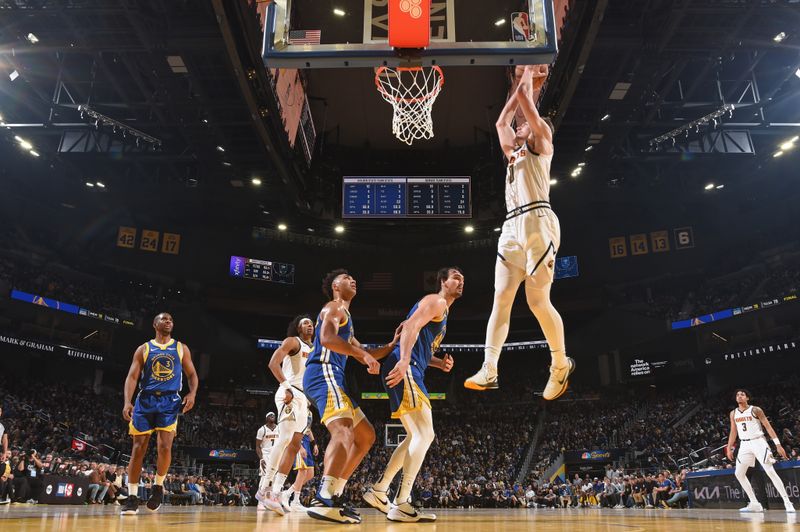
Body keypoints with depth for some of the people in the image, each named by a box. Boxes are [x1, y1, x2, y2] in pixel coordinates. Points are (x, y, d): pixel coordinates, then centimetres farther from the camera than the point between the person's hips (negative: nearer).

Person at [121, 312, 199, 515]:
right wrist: (127, 402, -14)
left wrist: (192, 393, -9)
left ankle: (158, 486, 10)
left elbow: (192, 374, 11)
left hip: (170, 401, 0)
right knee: (138, 448, -1)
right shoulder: (143, 349, 8)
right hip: (145, 400, 0)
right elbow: (132, 377, 1)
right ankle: (132, 497, 7)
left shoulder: (181, 349, 10)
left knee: (165, 446, -13)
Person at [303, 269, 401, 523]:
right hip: (323, 374, -10)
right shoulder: (335, 307, 1)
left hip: (333, 378, 10)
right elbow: (327, 338, -20)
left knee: (366, 436, 13)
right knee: (344, 431, -30)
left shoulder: (344, 316, 32)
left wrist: (392, 344, 23)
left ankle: (332, 495, 10)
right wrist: (363, 354, -22)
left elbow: (364, 356, 34)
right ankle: (323, 500, -43)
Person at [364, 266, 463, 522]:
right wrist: (404, 360, -33)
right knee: (424, 435, -14)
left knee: (417, 437, 15)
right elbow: (411, 327, -19)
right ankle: (401, 504, -15)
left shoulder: (442, 312, 29)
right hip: (405, 369, -11)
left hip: (410, 370, 11)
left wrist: (440, 363, 16)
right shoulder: (436, 301, -2)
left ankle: (378, 492, 20)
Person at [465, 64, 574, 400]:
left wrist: (528, 75, 25)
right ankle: (489, 371, -10)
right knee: (501, 298, -5)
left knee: (537, 300, -9)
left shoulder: (541, 143, 11)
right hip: (513, 227, 8)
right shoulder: (514, 152, 30)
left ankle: (561, 365, 9)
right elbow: (502, 121, 36)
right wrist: (525, 78, 41)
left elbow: (526, 100, 6)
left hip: (537, 221, -8)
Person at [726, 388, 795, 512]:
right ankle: (754, 504, 10)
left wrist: (778, 444, -14)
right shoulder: (733, 413, 9)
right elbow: (733, 432, 16)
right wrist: (729, 448, 12)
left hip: (758, 442, -5)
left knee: (770, 472, -14)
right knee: (739, 473, 2)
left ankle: (787, 503, -10)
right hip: (744, 444, 5)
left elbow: (768, 426, -6)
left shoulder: (755, 410, -5)